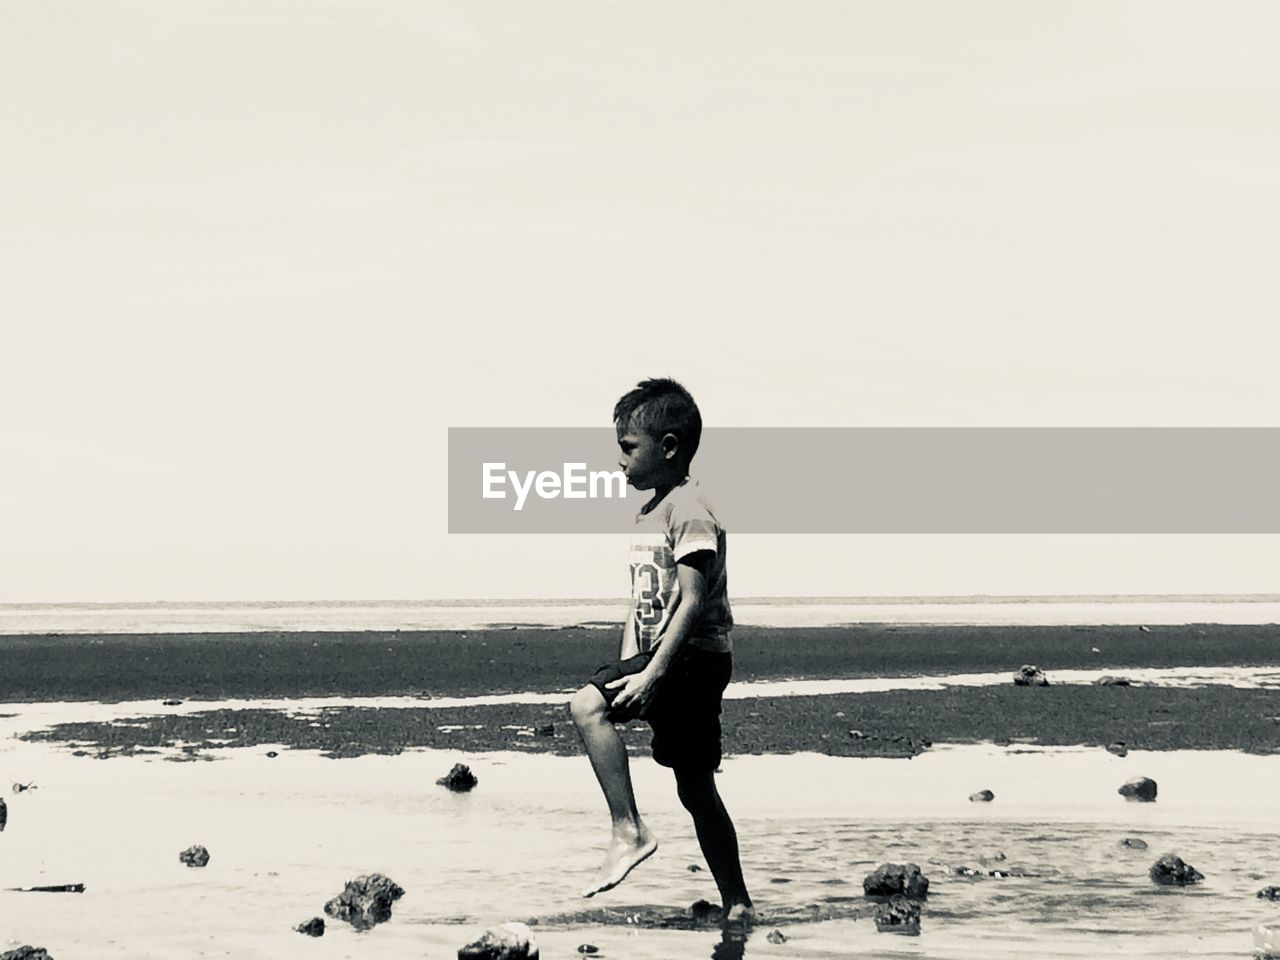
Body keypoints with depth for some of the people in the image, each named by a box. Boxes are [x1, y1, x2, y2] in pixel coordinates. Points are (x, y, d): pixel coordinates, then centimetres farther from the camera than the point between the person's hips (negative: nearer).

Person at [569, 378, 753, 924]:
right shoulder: (649, 513, 17)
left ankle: (628, 832, -27)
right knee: (696, 789, 11)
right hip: (659, 660, 10)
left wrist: (652, 674, -27)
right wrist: (625, 672, 13)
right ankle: (737, 905, 17)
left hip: (694, 656, -10)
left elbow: (692, 601, -21)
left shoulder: (689, 509, -13)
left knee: (587, 706, -26)